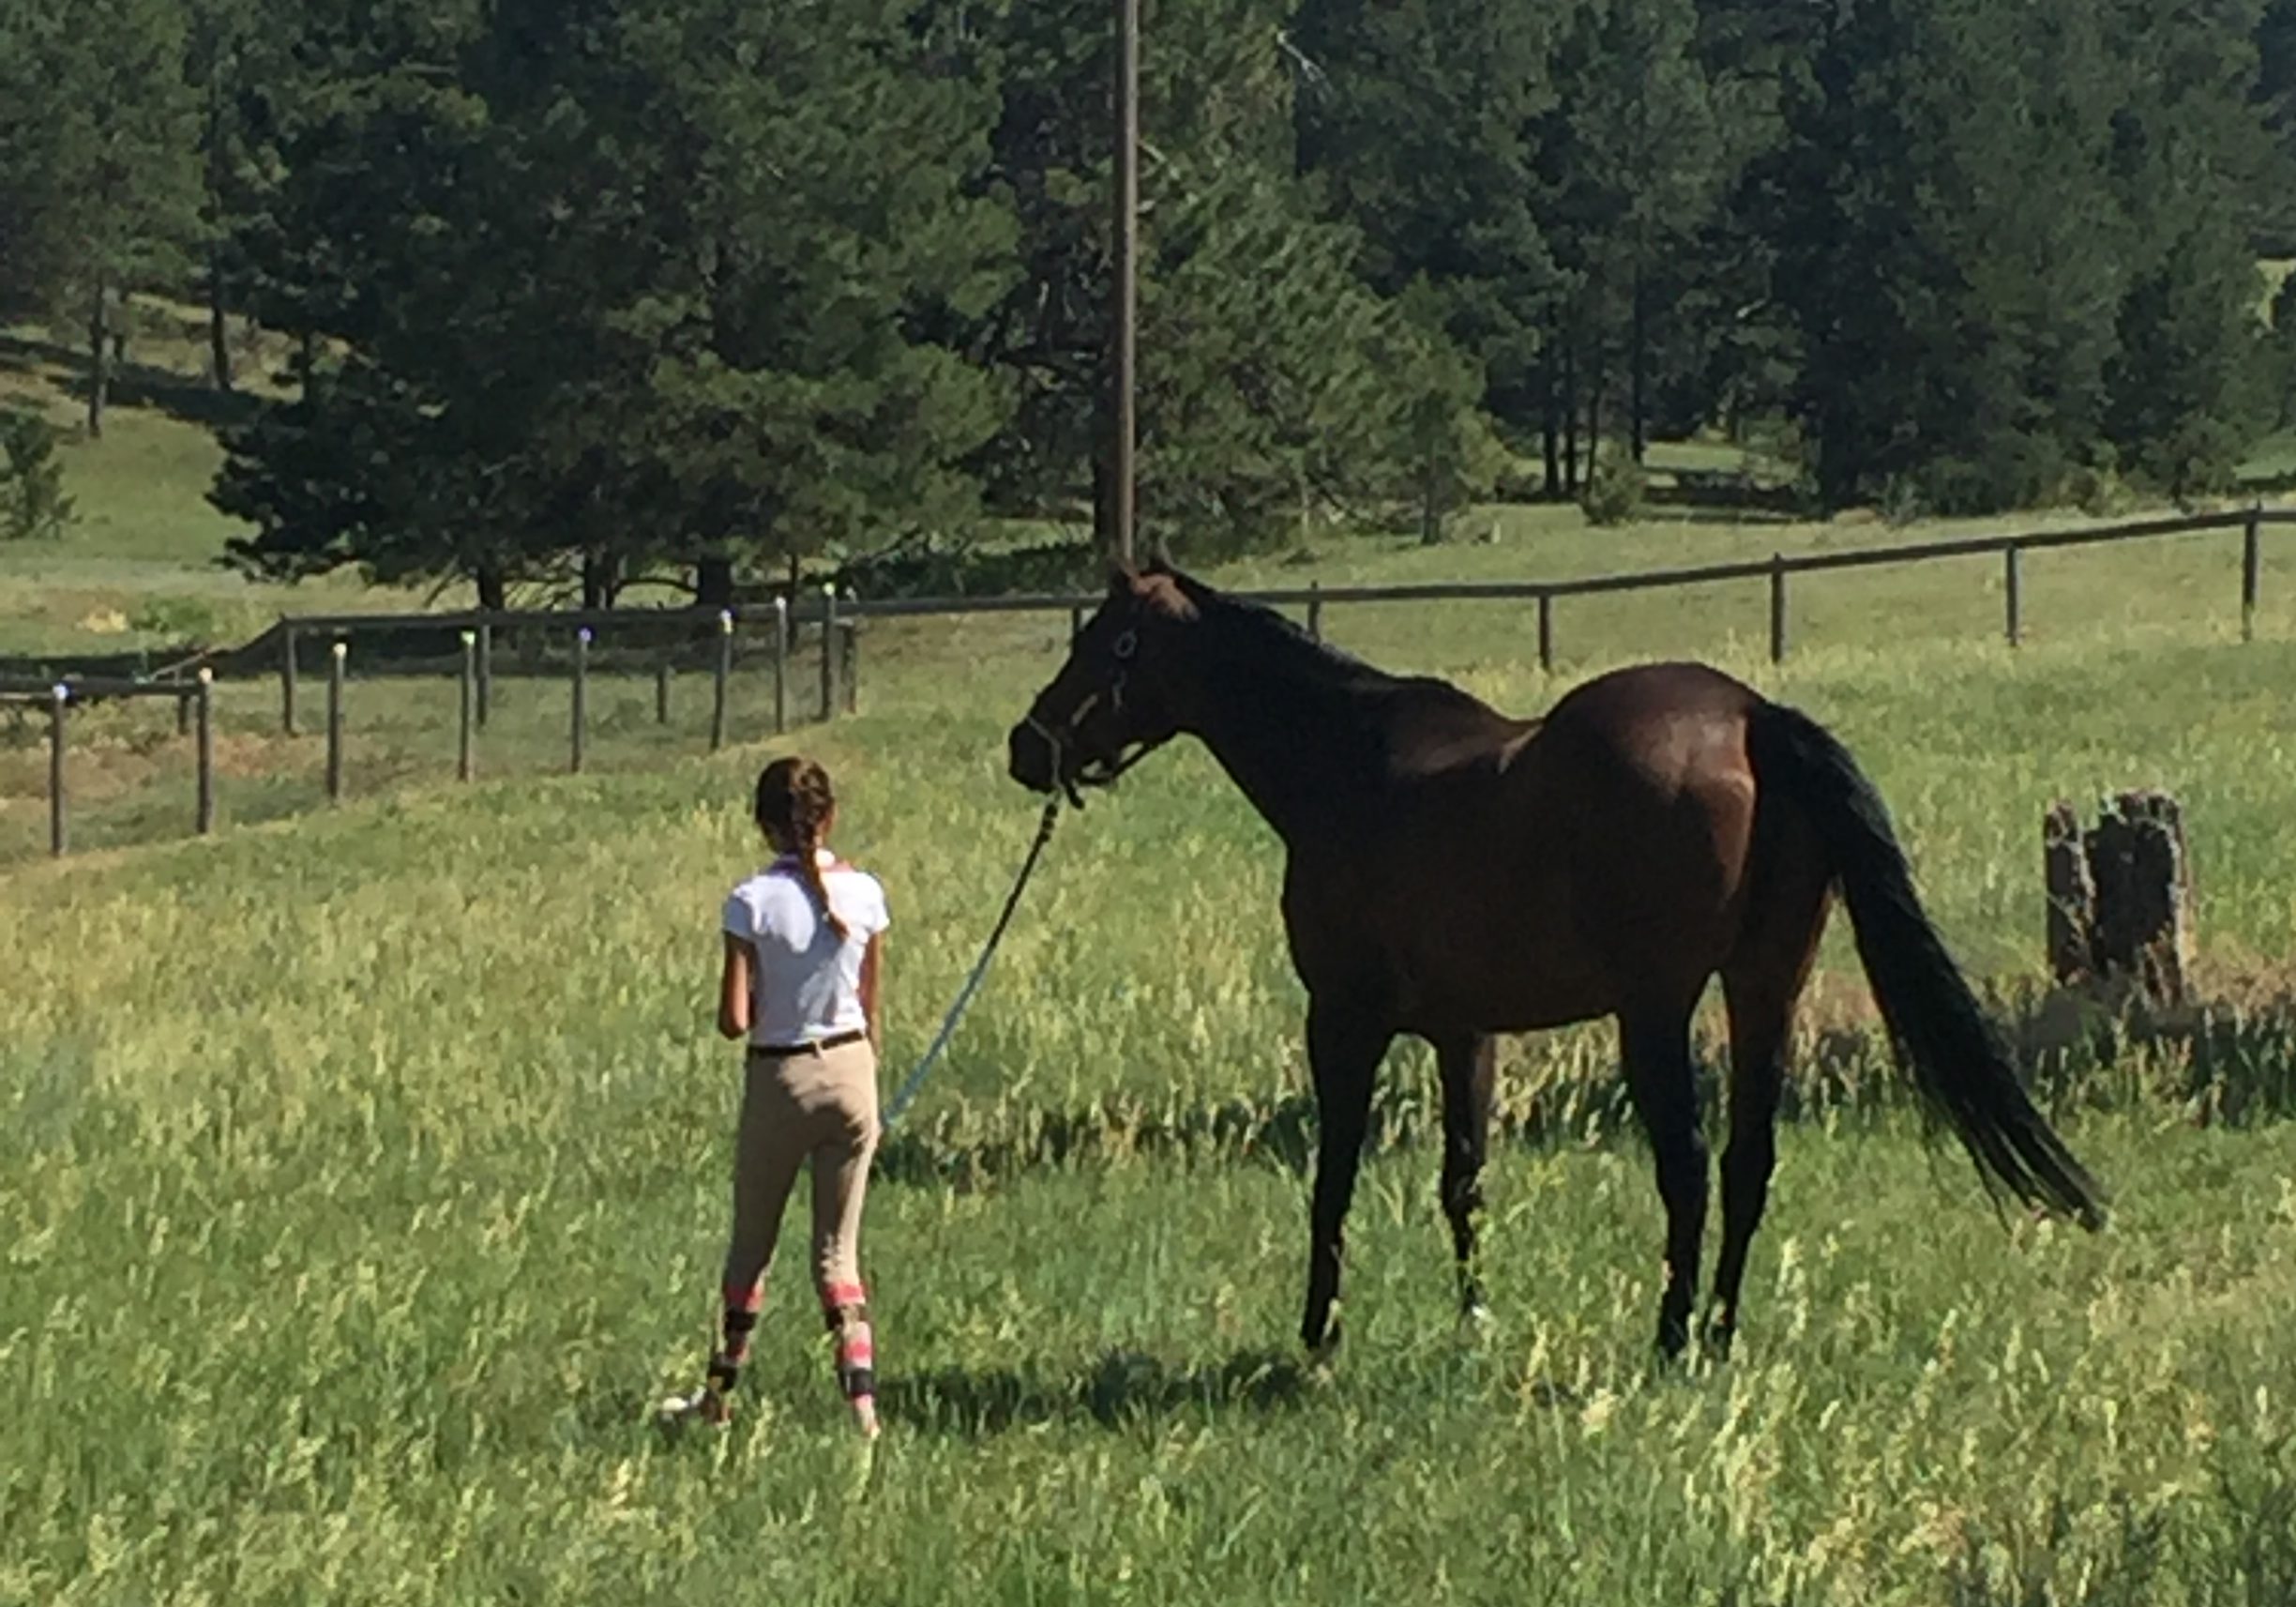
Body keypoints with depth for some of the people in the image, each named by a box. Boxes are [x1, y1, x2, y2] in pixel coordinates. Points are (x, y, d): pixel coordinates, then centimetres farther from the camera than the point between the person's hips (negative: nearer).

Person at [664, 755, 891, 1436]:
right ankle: (863, 1394, -8)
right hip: (851, 1072, 3)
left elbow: (734, 1021, -16)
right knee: (838, 1251, 8)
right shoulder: (863, 893, -4)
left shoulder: (753, 901, -14)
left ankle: (721, 1392, 27)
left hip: (780, 1079, -3)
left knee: (751, 1244, 15)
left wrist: (765, 1007, 7)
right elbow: (872, 1010, 5)